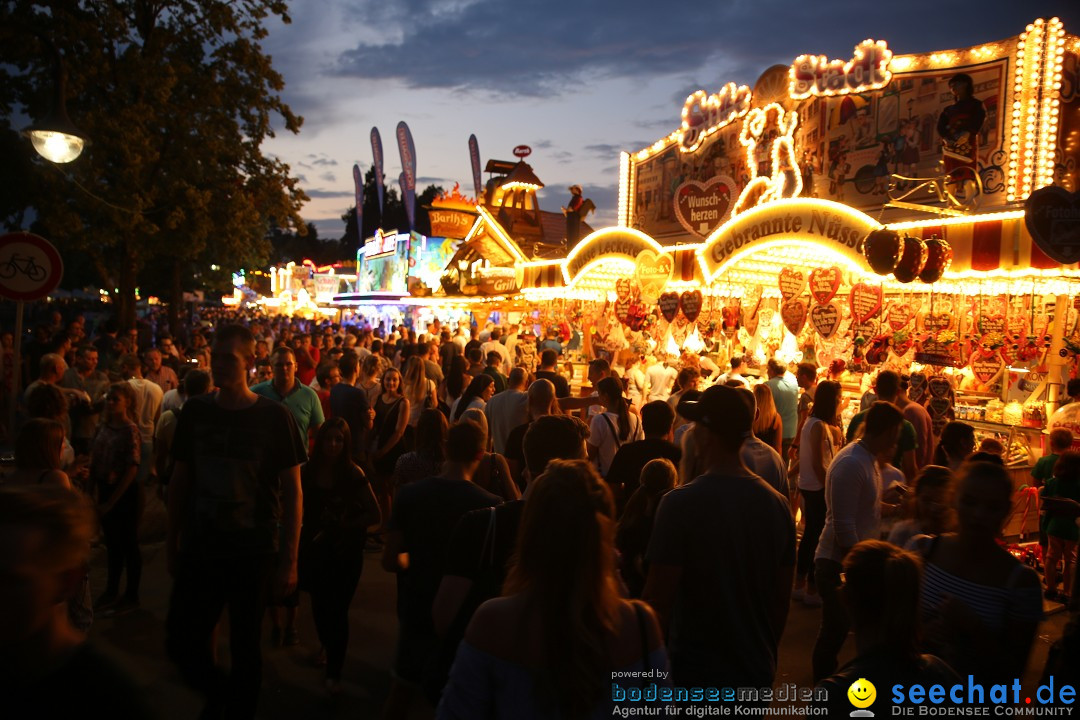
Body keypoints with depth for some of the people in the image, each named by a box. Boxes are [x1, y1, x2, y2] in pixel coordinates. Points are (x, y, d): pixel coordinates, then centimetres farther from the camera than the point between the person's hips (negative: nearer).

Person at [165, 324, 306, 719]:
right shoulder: (195, 411, -1)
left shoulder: (274, 416, -10)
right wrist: (173, 542, 8)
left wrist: (289, 560, -9)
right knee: (181, 641, 6)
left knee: (245, 646, 11)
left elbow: (292, 489, -7)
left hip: (253, 553, -3)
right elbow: (179, 479, 8)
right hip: (200, 549, 3)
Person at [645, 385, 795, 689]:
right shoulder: (777, 504, -4)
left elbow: (658, 601, -19)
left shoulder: (681, 503, -20)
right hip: (756, 675, 5)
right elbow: (782, 600, 5)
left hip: (695, 675, -4)